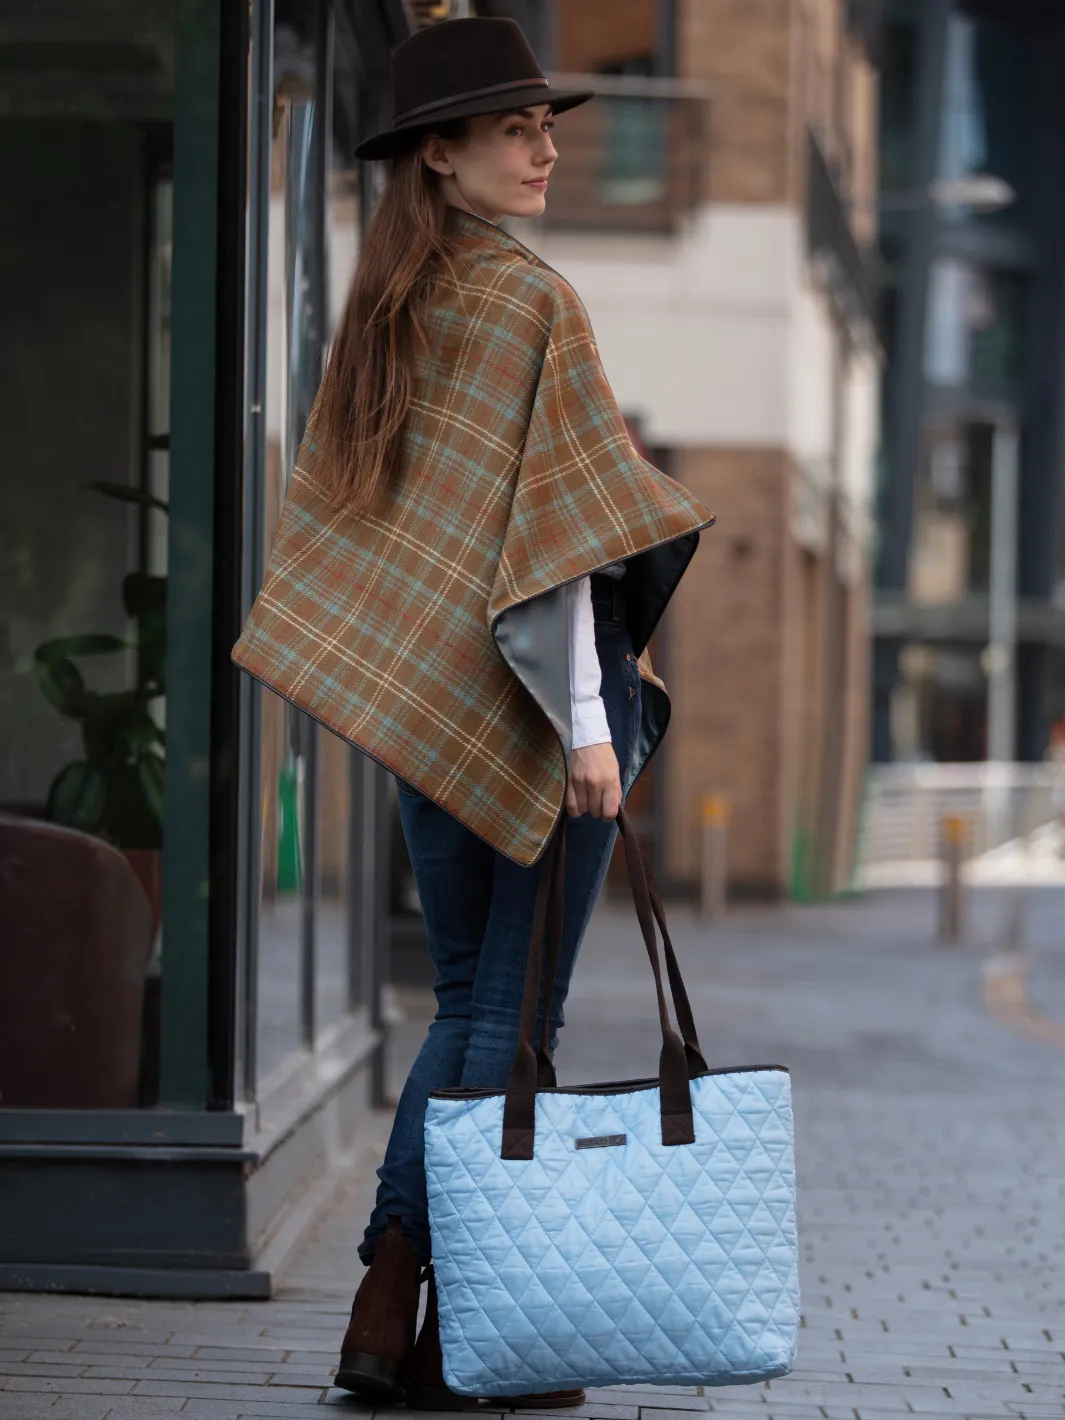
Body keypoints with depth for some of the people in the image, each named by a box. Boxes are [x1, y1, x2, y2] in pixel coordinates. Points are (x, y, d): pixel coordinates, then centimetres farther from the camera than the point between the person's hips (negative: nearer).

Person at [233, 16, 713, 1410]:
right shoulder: (531, 300, -11)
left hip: (424, 695, 7)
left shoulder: (386, 303, 12)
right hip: (528, 692, -7)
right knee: (517, 1011, -1)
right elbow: (547, 517, -17)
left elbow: (346, 509, 16)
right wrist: (586, 717, -17)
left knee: (465, 1003, 14)